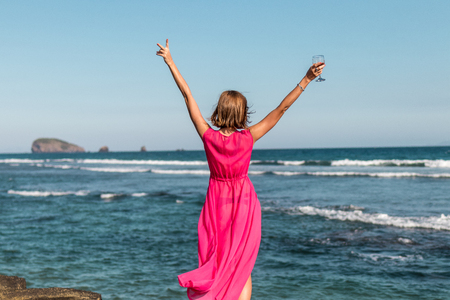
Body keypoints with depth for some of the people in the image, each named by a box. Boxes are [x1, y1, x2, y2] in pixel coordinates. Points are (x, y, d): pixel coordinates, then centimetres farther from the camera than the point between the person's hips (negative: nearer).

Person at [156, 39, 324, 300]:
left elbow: (188, 96, -7)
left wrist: (170, 62, 0)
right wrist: (306, 80, -13)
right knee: (242, 268, 5)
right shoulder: (248, 138, -16)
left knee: (215, 264, 10)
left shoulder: (208, 137, -13)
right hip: (243, 203, -1)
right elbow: (281, 109, -15)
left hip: (216, 203, 2)